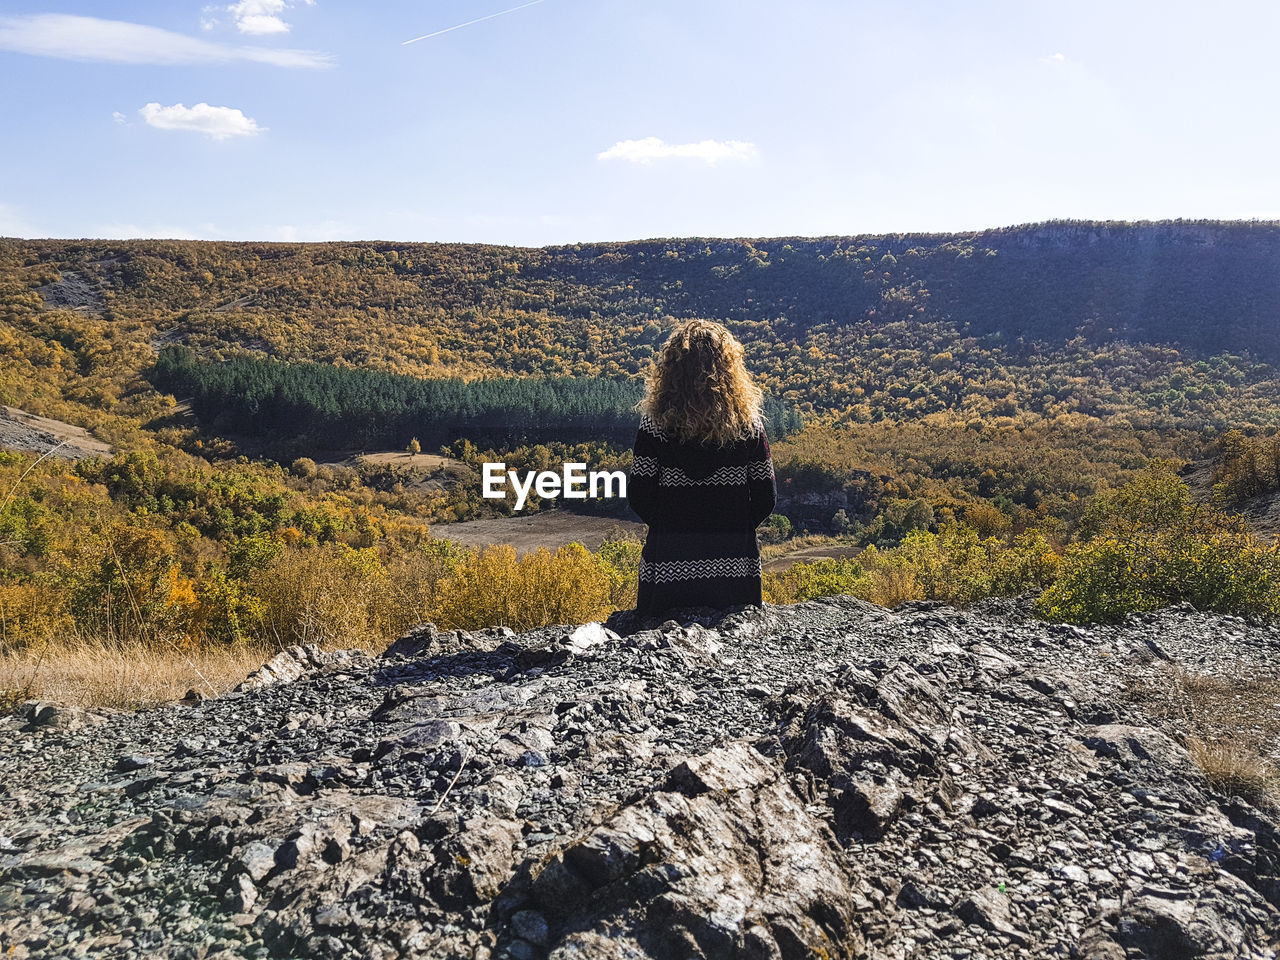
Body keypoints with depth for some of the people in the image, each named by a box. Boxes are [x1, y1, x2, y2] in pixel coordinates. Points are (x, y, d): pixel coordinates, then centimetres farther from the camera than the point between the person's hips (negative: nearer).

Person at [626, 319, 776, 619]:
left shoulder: (656, 421, -8)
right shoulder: (748, 422, -3)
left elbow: (638, 496, -5)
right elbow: (765, 498, 0)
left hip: (668, 567, -1)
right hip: (736, 568, 1)